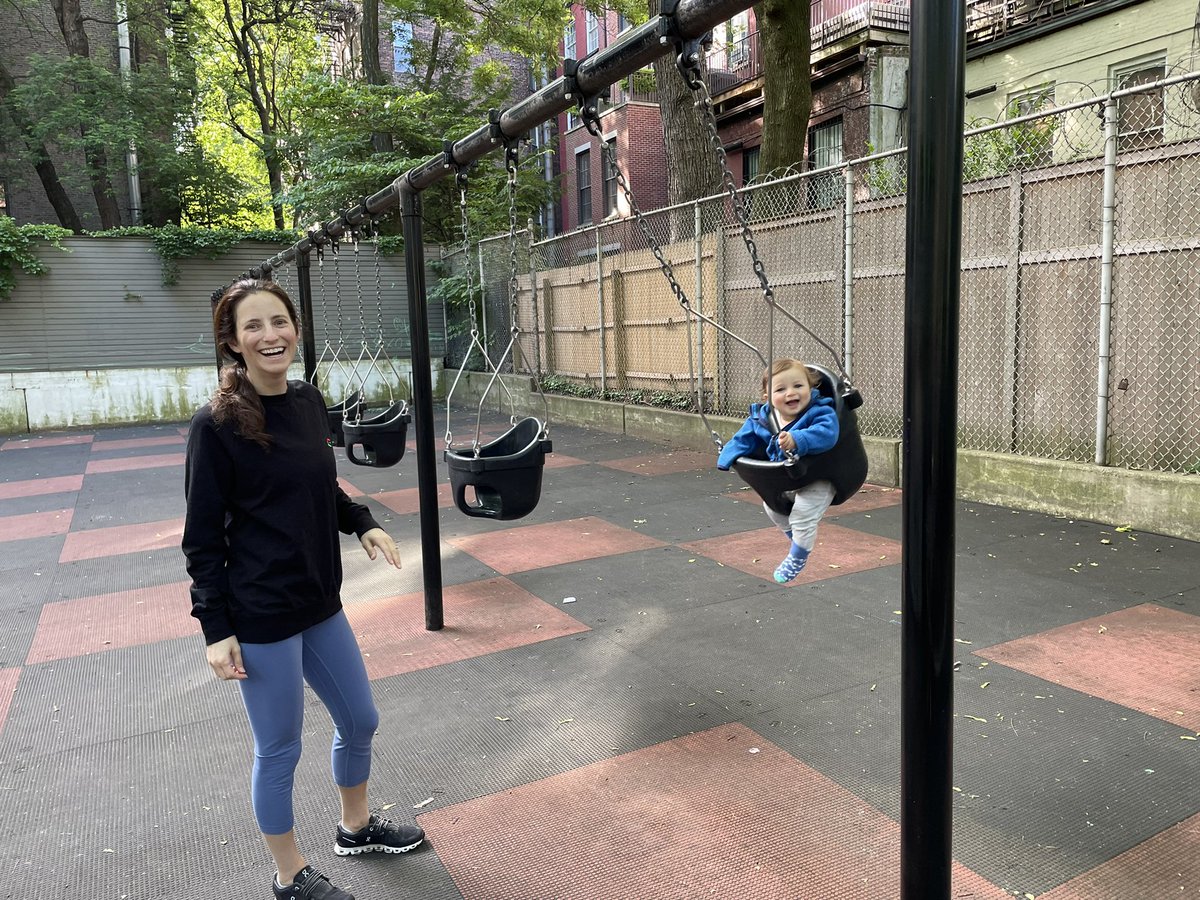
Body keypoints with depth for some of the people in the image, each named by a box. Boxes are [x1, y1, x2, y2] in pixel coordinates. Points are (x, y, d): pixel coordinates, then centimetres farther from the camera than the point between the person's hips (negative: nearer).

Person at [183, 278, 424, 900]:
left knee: (359, 721, 20)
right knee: (279, 749, 11)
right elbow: (203, 537, -12)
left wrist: (362, 523, -2)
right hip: (260, 615, -6)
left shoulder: (309, 402, 1)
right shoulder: (216, 424, -16)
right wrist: (216, 629, -13)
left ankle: (355, 827, 47)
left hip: (320, 601, 7)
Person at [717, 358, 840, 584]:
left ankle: (797, 558, 16)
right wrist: (728, 458, -14)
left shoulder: (821, 413, -27)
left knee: (802, 515, -17)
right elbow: (744, 438, 2)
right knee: (771, 505, 21)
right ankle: (802, 540, 49)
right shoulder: (761, 418, -10)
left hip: (817, 480, -7)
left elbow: (826, 434, -47)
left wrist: (798, 440, -60)